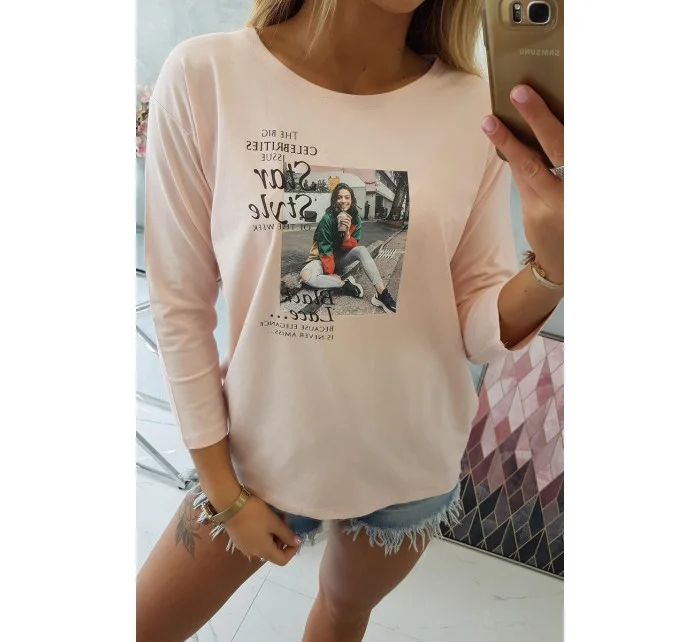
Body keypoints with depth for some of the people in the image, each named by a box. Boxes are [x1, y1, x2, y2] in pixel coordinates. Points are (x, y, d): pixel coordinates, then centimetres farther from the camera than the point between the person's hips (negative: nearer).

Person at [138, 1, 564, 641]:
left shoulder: (479, 109, -11)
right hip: (267, 456, -1)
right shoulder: (205, 76, -15)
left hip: (414, 465, 2)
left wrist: (552, 268, -29)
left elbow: (479, 325, -7)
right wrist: (223, 488, -4)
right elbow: (180, 305, -10)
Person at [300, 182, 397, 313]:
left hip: (341, 257, 4)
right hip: (323, 258, -3)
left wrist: (346, 232, -28)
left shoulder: (356, 220, -8)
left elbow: (350, 248, -11)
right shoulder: (327, 219, -21)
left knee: (362, 250, -27)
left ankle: (382, 294, -36)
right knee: (306, 276, -35)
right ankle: (345, 284, -26)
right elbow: (325, 249, -18)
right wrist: (330, 273, -20)